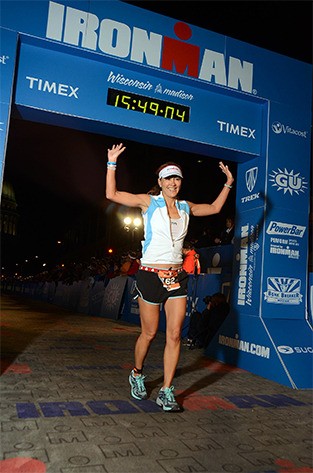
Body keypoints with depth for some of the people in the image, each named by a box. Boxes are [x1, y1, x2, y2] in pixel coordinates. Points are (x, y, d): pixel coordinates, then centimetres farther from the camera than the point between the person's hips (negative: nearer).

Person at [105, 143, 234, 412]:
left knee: (175, 335, 0)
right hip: (151, 276, -4)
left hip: (177, 278, 4)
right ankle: (137, 375, 34)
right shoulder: (148, 202, -1)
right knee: (150, 333, 6)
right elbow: (112, 195, -6)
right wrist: (112, 163, -8)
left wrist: (229, 183, 24)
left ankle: (166, 392, 11)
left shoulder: (185, 207, 12)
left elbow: (215, 208, 27)